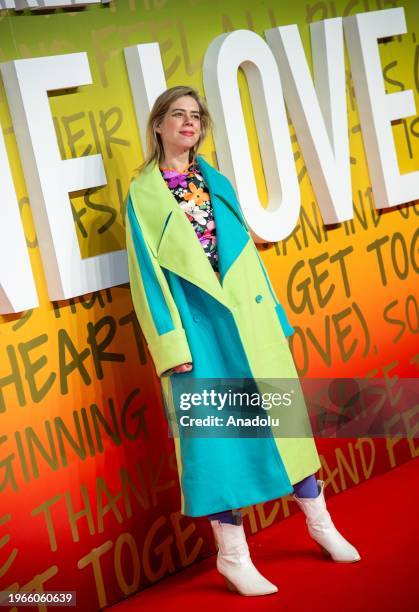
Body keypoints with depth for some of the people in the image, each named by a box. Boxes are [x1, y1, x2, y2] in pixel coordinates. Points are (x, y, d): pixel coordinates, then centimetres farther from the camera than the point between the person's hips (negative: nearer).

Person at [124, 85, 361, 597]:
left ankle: (319, 522, 23)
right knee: (213, 426, -2)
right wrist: (170, 342, -12)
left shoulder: (217, 183, 14)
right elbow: (147, 270, -4)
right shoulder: (143, 194, 0)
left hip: (245, 313, 4)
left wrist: (274, 314, 12)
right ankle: (232, 553, 7)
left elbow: (246, 250, 15)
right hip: (197, 321, -4)